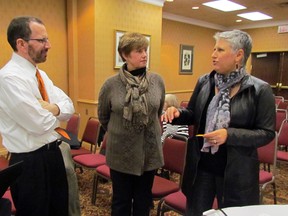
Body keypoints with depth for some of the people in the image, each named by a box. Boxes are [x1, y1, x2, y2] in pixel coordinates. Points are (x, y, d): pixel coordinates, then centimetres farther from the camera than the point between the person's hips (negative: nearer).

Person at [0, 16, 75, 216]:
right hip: (30, 162, -8)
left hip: (53, 153, 9)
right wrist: (56, 110, -5)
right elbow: (41, 124, -26)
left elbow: (69, 107, 3)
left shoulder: (41, 74, 7)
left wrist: (52, 108, -18)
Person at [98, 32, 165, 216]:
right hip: (121, 154, -2)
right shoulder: (111, 84, -11)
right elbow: (103, 116, 6)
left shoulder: (158, 81, -5)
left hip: (150, 152, 2)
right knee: (122, 201, 16)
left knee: (144, 200, 19)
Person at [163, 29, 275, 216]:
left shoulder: (260, 90, -12)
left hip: (236, 170, -3)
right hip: (200, 165, 4)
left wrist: (230, 135, -24)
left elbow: (267, 133, -11)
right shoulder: (204, 82, 0)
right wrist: (178, 114, -12)